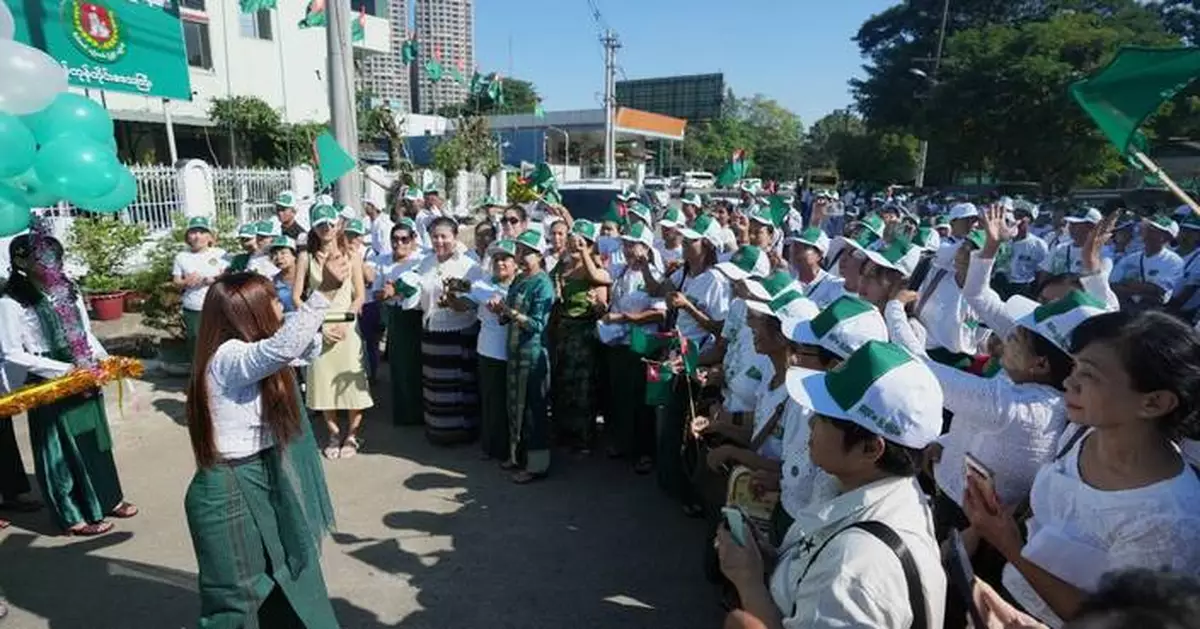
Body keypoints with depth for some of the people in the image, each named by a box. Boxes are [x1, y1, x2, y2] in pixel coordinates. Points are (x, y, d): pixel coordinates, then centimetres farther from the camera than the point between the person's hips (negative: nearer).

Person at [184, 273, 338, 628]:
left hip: (260, 482, 9)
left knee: (286, 583, 24)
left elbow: (298, 349, 20)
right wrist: (325, 290, -44)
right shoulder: (228, 359, -24)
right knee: (237, 600, 8)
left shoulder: (248, 353, 5)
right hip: (230, 494, -9)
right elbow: (284, 347, -42)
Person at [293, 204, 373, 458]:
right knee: (322, 382, 4)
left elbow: (360, 296, 1)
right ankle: (333, 434, 20)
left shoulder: (351, 256, 3)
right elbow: (296, 297, -1)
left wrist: (343, 322, -12)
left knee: (350, 381, -1)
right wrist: (318, 325, -9)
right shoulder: (306, 257, 2)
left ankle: (352, 435, 14)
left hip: (346, 327, 0)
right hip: (317, 328, 1)